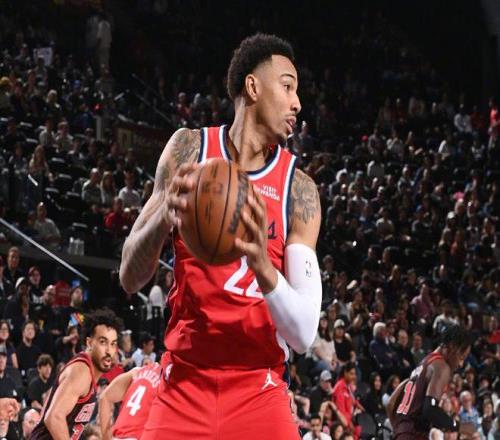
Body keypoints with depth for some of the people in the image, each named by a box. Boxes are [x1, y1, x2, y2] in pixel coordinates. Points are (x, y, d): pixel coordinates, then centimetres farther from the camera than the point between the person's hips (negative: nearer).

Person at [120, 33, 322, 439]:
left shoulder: (299, 190, -1)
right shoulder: (190, 149, 2)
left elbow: (304, 334, -8)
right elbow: (130, 279, -2)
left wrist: (263, 268, -27)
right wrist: (163, 218, -23)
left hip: (258, 391, 0)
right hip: (185, 380, 0)